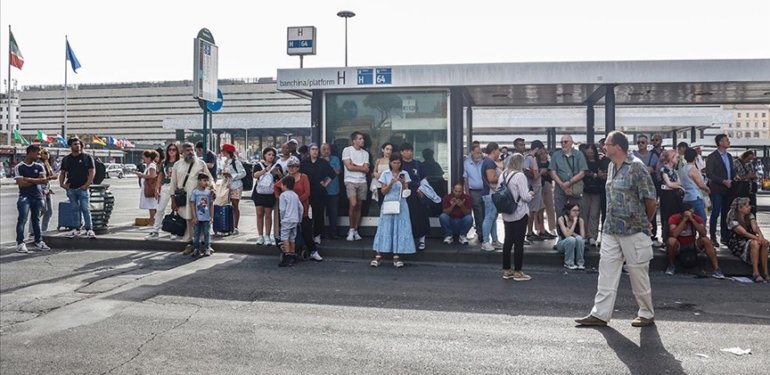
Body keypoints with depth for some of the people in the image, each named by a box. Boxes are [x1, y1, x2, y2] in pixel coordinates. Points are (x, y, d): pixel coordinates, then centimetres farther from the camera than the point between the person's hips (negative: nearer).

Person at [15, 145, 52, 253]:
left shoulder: (39, 166, 10)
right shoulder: (19, 167, -1)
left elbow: (43, 180, -3)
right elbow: (21, 183, -12)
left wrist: (28, 179, -10)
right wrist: (37, 181, -8)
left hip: (37, 196, 4)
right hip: (24, 196, -4)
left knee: (36, 219, 11)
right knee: (22, 219, -11)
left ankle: (39, 242, 16)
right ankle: (20, 244, -11)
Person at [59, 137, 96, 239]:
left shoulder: (87, 158, 2)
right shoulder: (66, 159, 13)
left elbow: (92, 172, -3)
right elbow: (62, 173, 19)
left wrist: (86, 185, -11)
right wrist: (61, 183, 3)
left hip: (82, 188, -4)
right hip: (71, 189, 4)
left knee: (85, 209, -7)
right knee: (75, 209, 10)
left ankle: (89, 229, -6)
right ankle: (76, 229, 16)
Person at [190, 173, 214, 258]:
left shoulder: (209, 192, 2)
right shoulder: (195, 191, -4)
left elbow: (211, 205, 6)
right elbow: (193, 204, -3)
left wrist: (211, 216, 2)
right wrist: (194, 217, -7)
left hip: (207, 218, 2)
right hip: (198, 218, -2)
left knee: (206, 233, 7)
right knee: (196, 234, 5)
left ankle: (206, 249, 16)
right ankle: (196, 249, 13)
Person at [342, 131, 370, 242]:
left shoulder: (365, 153, 12)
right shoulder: (347, 150, 0)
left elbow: (366, 169, 3)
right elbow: (349, 167, -9)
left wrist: (355, 165, -6)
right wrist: (361, 167, 1)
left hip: (362, 181, 5)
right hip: (350, 181, -4)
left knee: (359, 206, 6)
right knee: (353, 204, -17)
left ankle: (355, 230, 15)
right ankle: (351, 229, -2)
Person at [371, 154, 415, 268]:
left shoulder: (404, 174, 5)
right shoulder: (385, 174, 3)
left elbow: (406, 192, 3)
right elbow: (383, 191, 0)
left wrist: (403, 183, -15)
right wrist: (391, 183, -16)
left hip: (401, 205, 1)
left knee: (399, 229, -4)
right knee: (385, 229, -3)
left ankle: (397, 256, -1)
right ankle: (378, 256, -2)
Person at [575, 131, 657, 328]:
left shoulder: (636, 167, -14)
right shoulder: (612, 166, 10)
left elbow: (651, 199, -12)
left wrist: (645, 222, 2)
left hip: (633, 230, -7)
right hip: (611, 229, 7)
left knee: (638, 272, 5)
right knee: (607, 269, 5)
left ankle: (647, 314, 22)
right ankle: (600, 314, 10)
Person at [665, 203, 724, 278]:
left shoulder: (697, 218, -10)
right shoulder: (674, 218, -18)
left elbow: (703, 234, -25)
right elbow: (674, 234, -34)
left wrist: (692, 219, -30)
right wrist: (685, 219, -31)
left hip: (692, 246, 3)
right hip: (678, 246, -3)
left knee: (705, 240, -23)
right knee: (671, 240, -35)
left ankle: (716, 269, -22)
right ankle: (671, 266, -12)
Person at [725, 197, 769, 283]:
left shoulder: (750, 216, 7)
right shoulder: (733, 220, -14)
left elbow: (755, 227, -10)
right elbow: (744, 233, -23)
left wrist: (760, 236, -32)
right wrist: (758, 238, -36)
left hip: (750, 240, 6)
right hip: (737, 244, -6)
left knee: (764, 243, -26)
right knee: (754, 243, -34)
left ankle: (765, 273, -26)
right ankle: (755, 273, -34)